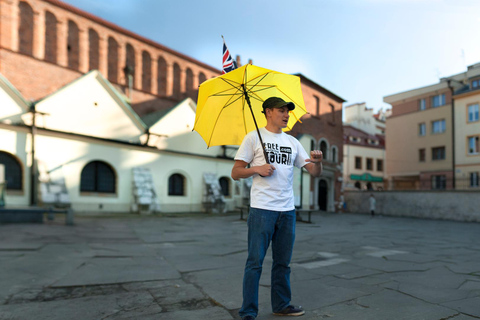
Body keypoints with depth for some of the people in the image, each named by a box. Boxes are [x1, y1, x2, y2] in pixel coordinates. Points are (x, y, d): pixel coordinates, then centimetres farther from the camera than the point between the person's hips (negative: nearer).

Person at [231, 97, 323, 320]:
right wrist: (257, 169, -17)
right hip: (262, 209, -5)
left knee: (282, 262, 15)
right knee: (255, 262, 0)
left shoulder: (292, 142, 15)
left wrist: (318, 162, -11)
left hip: (287, 210, 5)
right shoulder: (253, 138, 2)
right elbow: (236, 173, -1)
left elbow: (315, 172, 10)